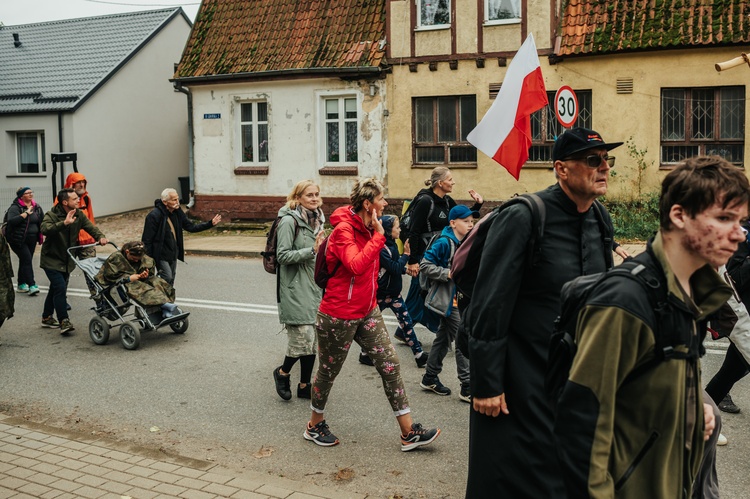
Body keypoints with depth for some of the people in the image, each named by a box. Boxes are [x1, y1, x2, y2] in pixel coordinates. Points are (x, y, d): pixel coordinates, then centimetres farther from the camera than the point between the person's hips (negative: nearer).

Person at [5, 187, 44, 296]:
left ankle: (21, 284, 22)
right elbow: (11, 221, -26)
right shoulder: (15, 207, -10)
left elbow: (43, 221, 21)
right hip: (18, 240, -7)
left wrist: (42, 234, 9)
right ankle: (32, 285, -18)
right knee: (27, 260, -15)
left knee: (24, 261, 13)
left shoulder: (37, 207, 11)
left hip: (32, 240, 7)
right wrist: (25, 213, -26)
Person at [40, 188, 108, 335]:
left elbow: (90, 227, -3)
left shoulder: (79, 215, 1)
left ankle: (47, 318, 33)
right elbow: (45, 229, -36)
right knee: (60, 288, -19)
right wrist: (64, 223, -48)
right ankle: (64, 322, -16)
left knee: (56, 289, 18)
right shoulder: (52, 215, -18)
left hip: (67, 261, 7)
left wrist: (100, 237, -24)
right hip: (52, 260, -7)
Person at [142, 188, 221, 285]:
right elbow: (146, 240, -18)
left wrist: (210, 223, -4)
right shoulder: (154, 216, -21)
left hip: (173, 255, 7)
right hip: (161, 256, -7)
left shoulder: (177, 213, 1)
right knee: (167, 278, -15)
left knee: (171, 281, 14)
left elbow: (191, 227, 7)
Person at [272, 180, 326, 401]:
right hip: (295, 290, -8)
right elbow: (283, 255, -17)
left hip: (314, 287, 8)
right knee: (303, 338, -11)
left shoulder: (316, 220, 14)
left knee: (314, 340, 9)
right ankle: (282, 373, 16)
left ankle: (304, 386, 21)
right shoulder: (289, 221, -12)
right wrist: (311, 250, -23)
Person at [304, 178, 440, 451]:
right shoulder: (343, 230, -20)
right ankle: (315, 426, 33)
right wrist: (378, 235, -30)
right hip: (339, 315, -8)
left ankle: (409, 433, 9)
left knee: (390, 364, 3)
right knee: (328, 371, 10)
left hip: (367, 311, 8)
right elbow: (357, 266, -36)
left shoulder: (369, 228, 7)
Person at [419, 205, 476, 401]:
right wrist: (448, 274, -23)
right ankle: (467, 387, -1)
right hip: (448, 299, -9)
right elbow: (425, 265, -19)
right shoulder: (444, 243, -17)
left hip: (459, 298, 9)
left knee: (444, 338, 16)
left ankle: (430, 378, 28)